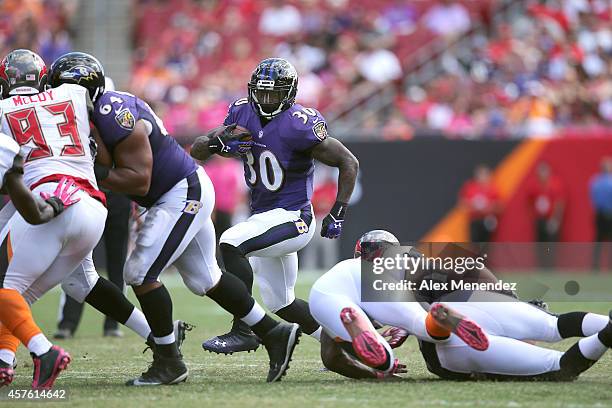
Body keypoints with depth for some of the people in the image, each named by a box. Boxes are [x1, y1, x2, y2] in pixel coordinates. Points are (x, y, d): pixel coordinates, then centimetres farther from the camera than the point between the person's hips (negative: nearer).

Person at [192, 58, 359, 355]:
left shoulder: (299, 126, -19)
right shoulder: (243, 113, 0)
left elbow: (349, 163, -13)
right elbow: (197, 152, 1)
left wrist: (338, 213, -14)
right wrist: (216, 143, -22)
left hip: (291, 218, -8)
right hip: (264, 218, 8)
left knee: (231, 244, -28)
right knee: (281, 305, 15)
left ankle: (243, 331, -24)